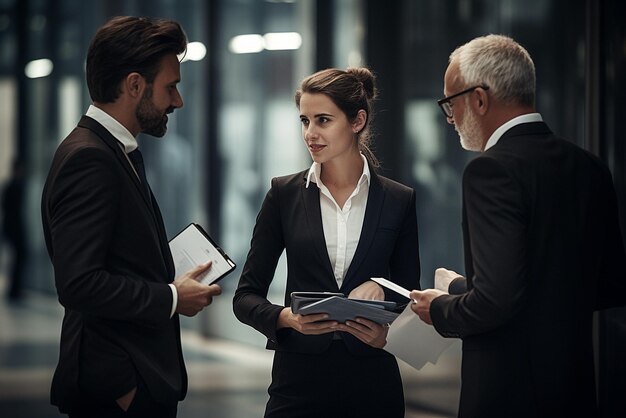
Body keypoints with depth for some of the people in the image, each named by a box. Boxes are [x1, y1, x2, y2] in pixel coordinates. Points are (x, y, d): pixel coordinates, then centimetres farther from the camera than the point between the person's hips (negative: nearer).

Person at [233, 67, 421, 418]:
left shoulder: (399, 201, 2)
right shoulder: (285, 194, 1)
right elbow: (246, 297, 2)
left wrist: (387, 334, -13)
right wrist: (286, 318, -18)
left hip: (371, 382, 0)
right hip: (300, 379, 0)